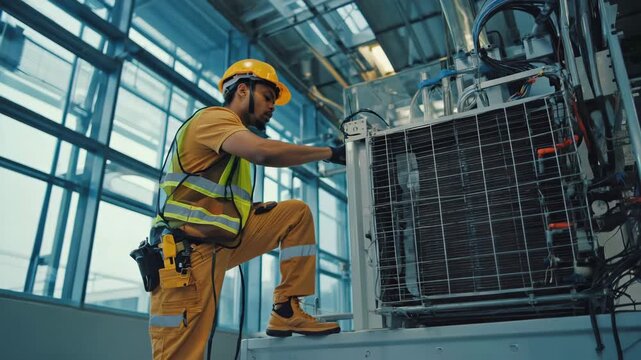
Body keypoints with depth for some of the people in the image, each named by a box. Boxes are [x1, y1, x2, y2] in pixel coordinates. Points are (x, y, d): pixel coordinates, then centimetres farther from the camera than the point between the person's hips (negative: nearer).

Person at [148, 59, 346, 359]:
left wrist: (253, 209, 0)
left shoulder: (234, 139, 21)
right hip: (190, 250, -9)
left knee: (296, 213, 3)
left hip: (222, 241, 9)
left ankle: (287, 311, -1)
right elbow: (264, 151, -27)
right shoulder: (215, 116, -6)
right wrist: (328, 152, -15)